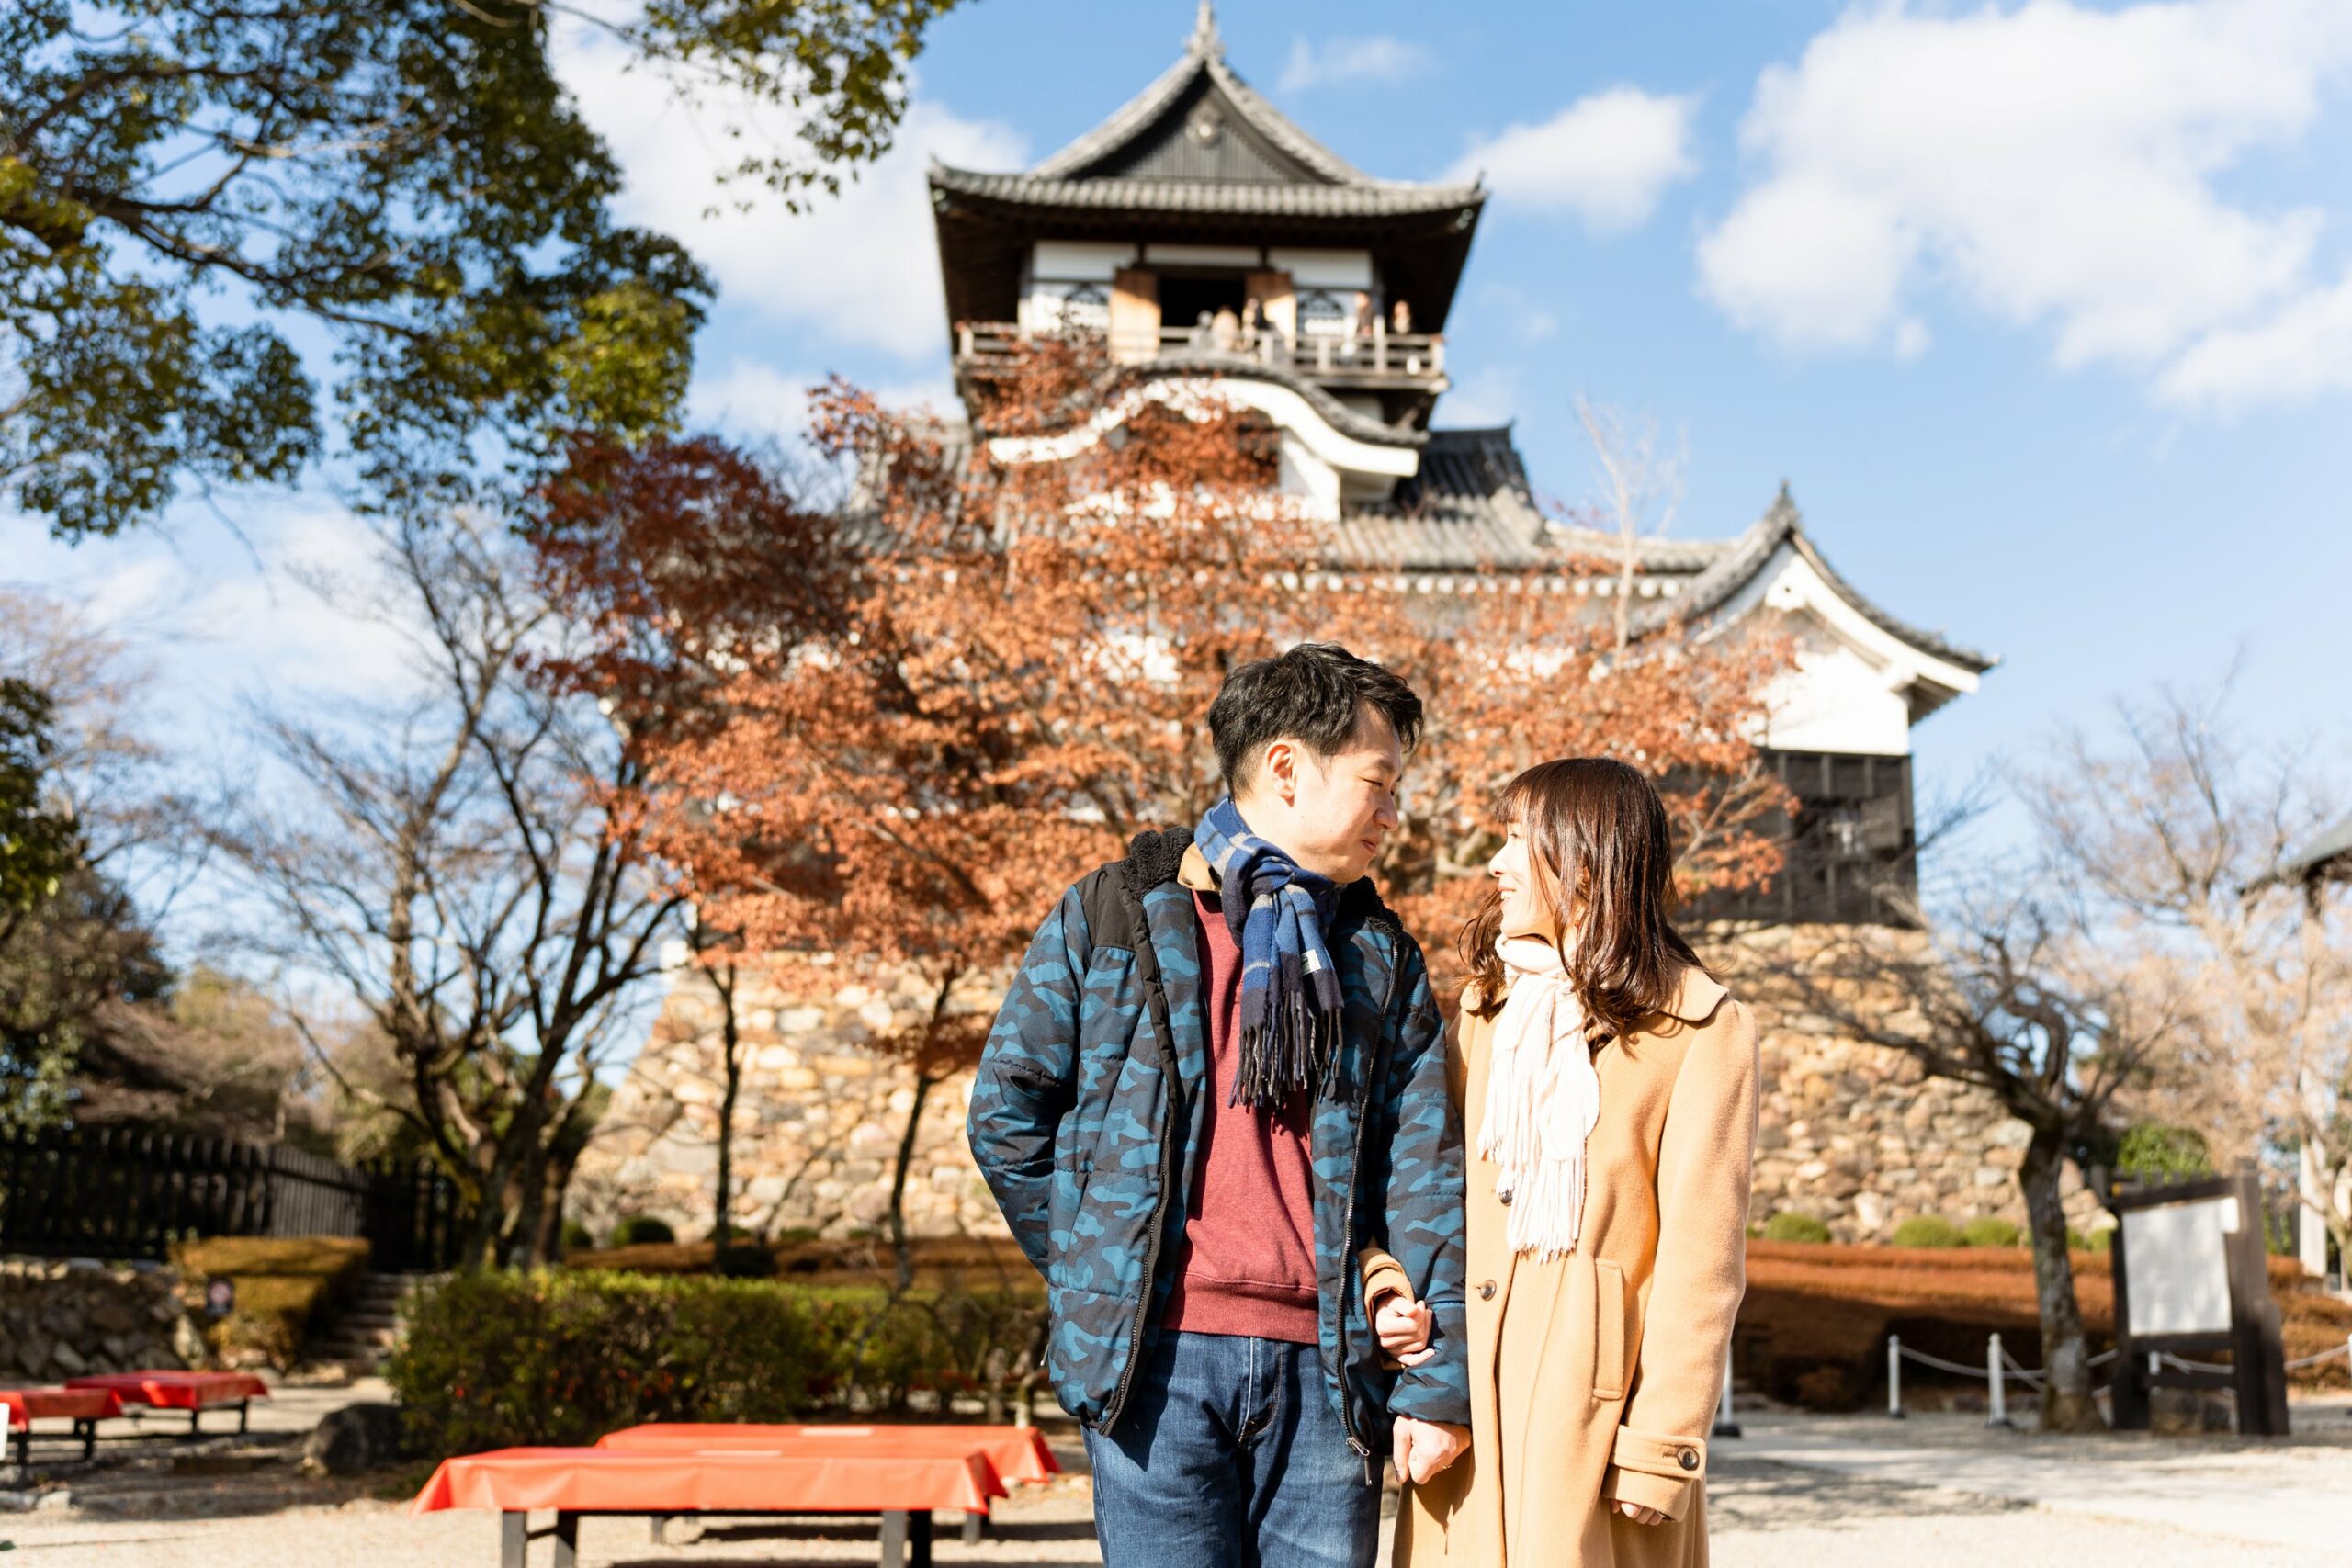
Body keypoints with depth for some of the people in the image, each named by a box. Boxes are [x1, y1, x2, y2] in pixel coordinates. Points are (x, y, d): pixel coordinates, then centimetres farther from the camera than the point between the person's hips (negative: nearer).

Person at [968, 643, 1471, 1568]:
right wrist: (1096, 1277, 4)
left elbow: (1423, 1171, 7)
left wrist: (1438, 1383, 1)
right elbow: (1007, 1110, 7)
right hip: (1159, 1360, -2)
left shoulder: (1381, 956, 13)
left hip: (1325, 1366, 3)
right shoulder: (1113, 916, 5)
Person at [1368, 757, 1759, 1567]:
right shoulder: (1487, 1001, 13)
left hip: (1598, 1403, -5)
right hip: (1471, 1390, 5)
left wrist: (1663, 1447, -12)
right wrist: (1388, 1278, -1)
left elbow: (1701, 1255, -8)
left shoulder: (1699, 1027, -4)